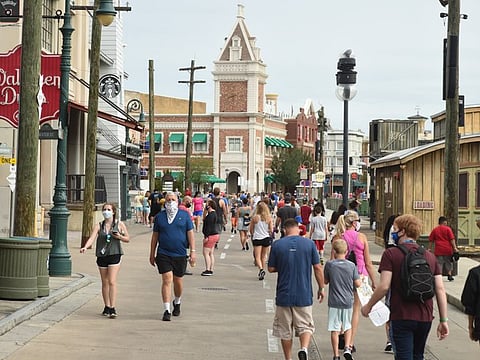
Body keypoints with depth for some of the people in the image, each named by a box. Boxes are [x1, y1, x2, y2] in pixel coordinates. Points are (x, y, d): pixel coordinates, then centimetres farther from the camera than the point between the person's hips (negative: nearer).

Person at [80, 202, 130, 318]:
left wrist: (119, 236, -11)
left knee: (112, 281, -12)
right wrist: (85, 247, -26)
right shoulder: (98, 226, 6)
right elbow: (92, 238, -7)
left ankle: (112, 308, -14)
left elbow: (127, 238, 10)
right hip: (102, 256, 3)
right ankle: (107, 307, 20)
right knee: (105, 282, 9)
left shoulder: (119, 224, 3)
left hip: (114, 255, -3)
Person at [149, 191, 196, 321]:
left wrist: (193, 252, -4)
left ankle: (177, 303, 38)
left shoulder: (184, 215, 4)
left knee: (178, 281, 11)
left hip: (180, 254, 1)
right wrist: (152, 254, 11)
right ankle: (167, 310, -8)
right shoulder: (159, 216, 6)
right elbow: (155, 236, 11)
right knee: (167, 280, -10)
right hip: (163, 254, -1)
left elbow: (190, 234, 4)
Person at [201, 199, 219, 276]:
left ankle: (208, 270, -13)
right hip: (214, 235, 11)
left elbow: (209, 226, -22)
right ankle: (211, 270, 14)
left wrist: (206, 236, -23)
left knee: (206, 253, -9)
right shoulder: (213, 213, 13)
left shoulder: (211, 214, -17)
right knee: (210, 253, 13)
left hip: (211, 235, -11)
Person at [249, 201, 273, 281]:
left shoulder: (255, 217, -9)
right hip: (266, 238, 2)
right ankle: (262, 271, 23)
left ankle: (261, 269, -24)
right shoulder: (269, 218, -5)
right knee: (263, 256, 17)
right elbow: (271, 230, -4)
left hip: (257, 238, -2)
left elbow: (251, 229, 1)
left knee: (257, 257, -1)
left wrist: (253, 234, 20)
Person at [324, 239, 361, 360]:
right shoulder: (352, 266, -5)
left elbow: (325, 281, 3)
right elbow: (358, 284, -4)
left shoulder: (329, 264, -7)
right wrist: (360, 279, 16)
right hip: (348, 301, 1)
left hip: (334, 302, -1)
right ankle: (347, 348, 2)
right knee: (347, 326, 19)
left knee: (334, 329, 4)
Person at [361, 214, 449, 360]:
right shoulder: (430, 256, 8)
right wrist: (444, 320, 6)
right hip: (425, 318, 5)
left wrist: (368, 306, 0)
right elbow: (440, 289, 3)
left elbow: (384, 286, -14)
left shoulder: (391, 254, -7)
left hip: (402, 318, -5)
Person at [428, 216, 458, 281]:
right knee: (448, 263, 16)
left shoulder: (434, 230, 6)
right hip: (447, 249, -1)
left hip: (439, 250, 1)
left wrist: (429, 248, 14)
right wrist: (455, 248, -7)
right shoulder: (447, 229, -1)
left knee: (439, 264, 2)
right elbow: (452, 239, -7)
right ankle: (449, 276, 18)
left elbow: (431, 240, 7)